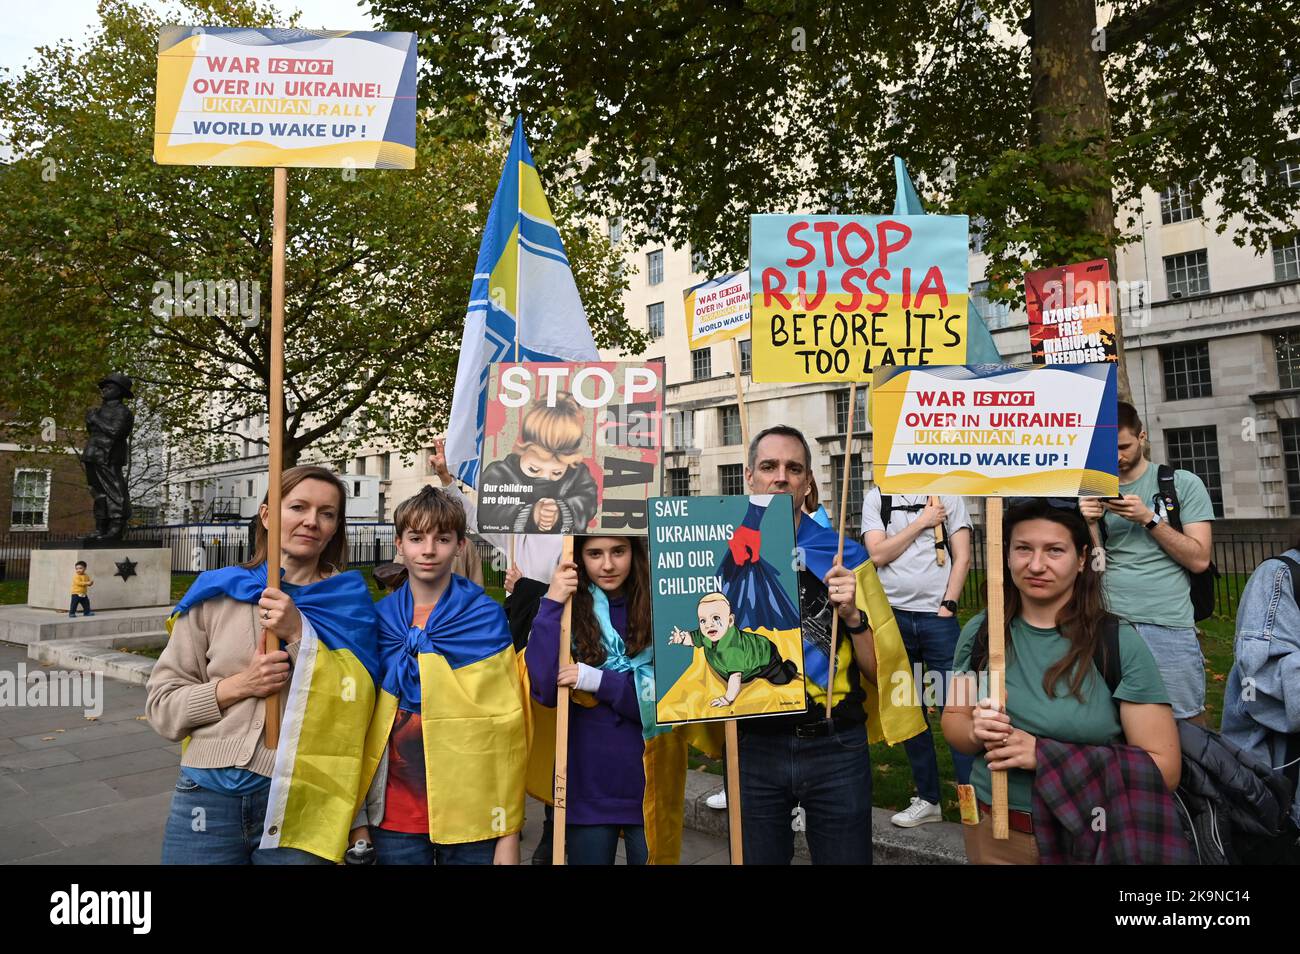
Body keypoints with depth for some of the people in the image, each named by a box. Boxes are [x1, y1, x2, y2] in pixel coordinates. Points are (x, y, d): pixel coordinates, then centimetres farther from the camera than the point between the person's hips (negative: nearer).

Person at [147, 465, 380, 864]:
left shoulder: (349, 600, 1)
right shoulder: (216, 593, 3)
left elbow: (356, 702, -7)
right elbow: (161, 704, 5)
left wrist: (300, 634, -16)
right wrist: (239, 685, -11)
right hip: (208, 796, 1)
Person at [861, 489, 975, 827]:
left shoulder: (947, 495, 5)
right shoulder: (876, 499, 8)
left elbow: (962, 558, 1)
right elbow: (878, 554, -4)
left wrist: (947, 605, -7)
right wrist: (922, 522, -5)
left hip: (938, 615, -2)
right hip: (893, 614, 2)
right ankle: (927, 799, 23)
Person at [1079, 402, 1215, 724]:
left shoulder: (1183, 483, 3)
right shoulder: (1094, 492, 9)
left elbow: (1199, 559, -3)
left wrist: (1148, 519, -12)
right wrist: (1089, 524, -9)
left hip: (1169, 628, -2)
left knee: (1187, 723, 6)